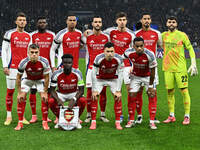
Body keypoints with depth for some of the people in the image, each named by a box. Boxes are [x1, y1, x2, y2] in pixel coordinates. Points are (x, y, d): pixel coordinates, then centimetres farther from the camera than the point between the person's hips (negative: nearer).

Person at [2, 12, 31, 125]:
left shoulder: (28, 36, 12)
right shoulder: (9, 34, -1)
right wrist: (5, 66, -7)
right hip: (12, 67, -4)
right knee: (10, 91, 1)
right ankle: (9, 116, 10)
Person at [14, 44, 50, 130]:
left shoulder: (44, 62, -31)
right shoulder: (23, 62, -31)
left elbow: (46, 77, -17)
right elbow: (18, 77, -15)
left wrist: (45, 92, -16)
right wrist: (19, 93, -15)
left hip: (40, 79, 0)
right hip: (27, 79, 0)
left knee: (45, 99, -14)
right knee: (20, 99, -13)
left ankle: (45, 122, -1)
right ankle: (20, 123, -2)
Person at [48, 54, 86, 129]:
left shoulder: (77, 73, -19)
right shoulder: (56, 74, -19)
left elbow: (81, 90, -16)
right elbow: (52, 90, -13)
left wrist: (74, 99, -34)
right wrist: (58, 100, -33)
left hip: (74, 93, 0)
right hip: (60, 94, 0)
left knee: (82, 100, -31)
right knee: (51, 101, -29)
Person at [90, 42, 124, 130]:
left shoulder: (118, 59, -26)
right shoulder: (98, 59, -30)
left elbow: (120, 75, -15)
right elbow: (94, 74, -18)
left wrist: (118, 91, -14)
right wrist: (94, 90, -16)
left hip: (113, 79, 1)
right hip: (100, 79, -1)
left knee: (118, 98, -10)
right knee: (94, 97, -12)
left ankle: (117, 122, 0)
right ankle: (93, 122, -1)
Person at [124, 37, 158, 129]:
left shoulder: (150, 55, -31)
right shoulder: (129, 53, -24)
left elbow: (152, 71, -20)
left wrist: (150, 85, -14)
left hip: (148, 76, -2)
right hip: (135, 76, 2)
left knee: (152, 96, -9)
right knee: (132, 96, -3)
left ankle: (152, 122, -3)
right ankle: (131, 121, 9)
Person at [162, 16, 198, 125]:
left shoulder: (182, 35, -1)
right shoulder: (163, 35, 8)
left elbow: (190, 49, 1)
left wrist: (193, 64, -6)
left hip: (180, 68, -3)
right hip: (168, 68, 3)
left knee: (184, 91, -4)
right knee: (170, 92, 7)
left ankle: (187, 116, 4)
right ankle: (171, 116, 16)